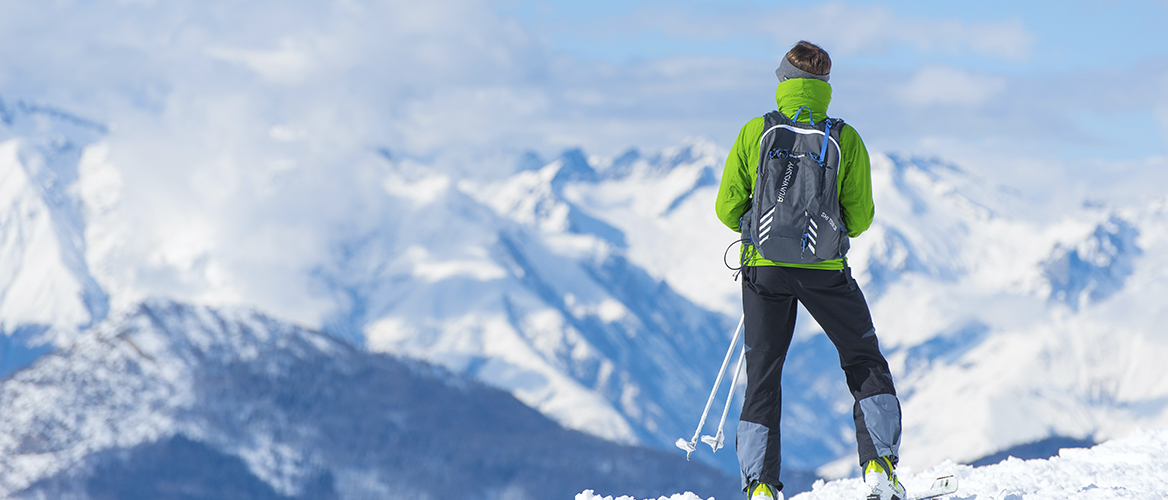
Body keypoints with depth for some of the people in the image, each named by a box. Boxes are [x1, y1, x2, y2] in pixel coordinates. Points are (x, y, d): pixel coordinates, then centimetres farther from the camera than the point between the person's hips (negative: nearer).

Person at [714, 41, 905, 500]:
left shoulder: (754, 133, -2)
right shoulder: (846, 139, -3)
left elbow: (727, 208, 1)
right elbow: (860, 216, 0)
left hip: (765, 268, 1)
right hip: (825, 270, -1)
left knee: (763, 376, 11)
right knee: (866, 366, 13)